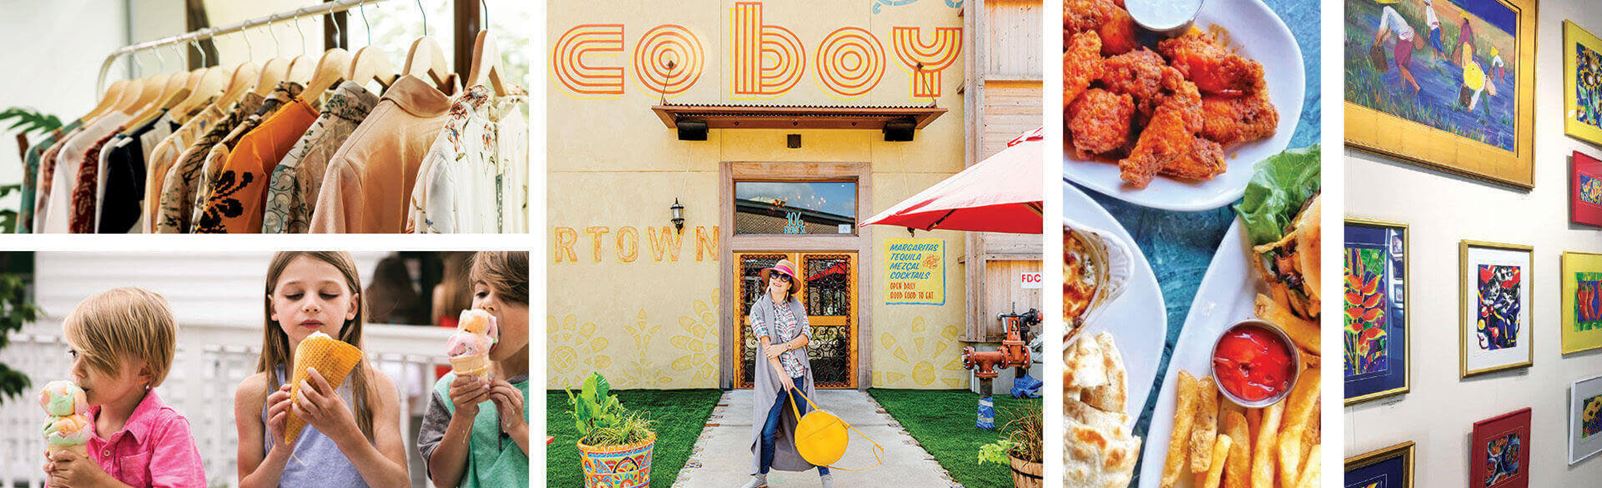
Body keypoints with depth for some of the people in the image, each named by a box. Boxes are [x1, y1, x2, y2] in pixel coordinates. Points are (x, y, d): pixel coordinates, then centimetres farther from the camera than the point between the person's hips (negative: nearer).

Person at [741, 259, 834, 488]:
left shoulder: (797, 306, 8)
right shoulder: (759, 309, -1)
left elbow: (807, 336, 0)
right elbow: (765, 343, -10)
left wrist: (783, 347, -16)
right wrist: (781, 373, -18)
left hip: (800, 372, 2)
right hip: (773, 375, -2)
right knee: (768, 429, 1)